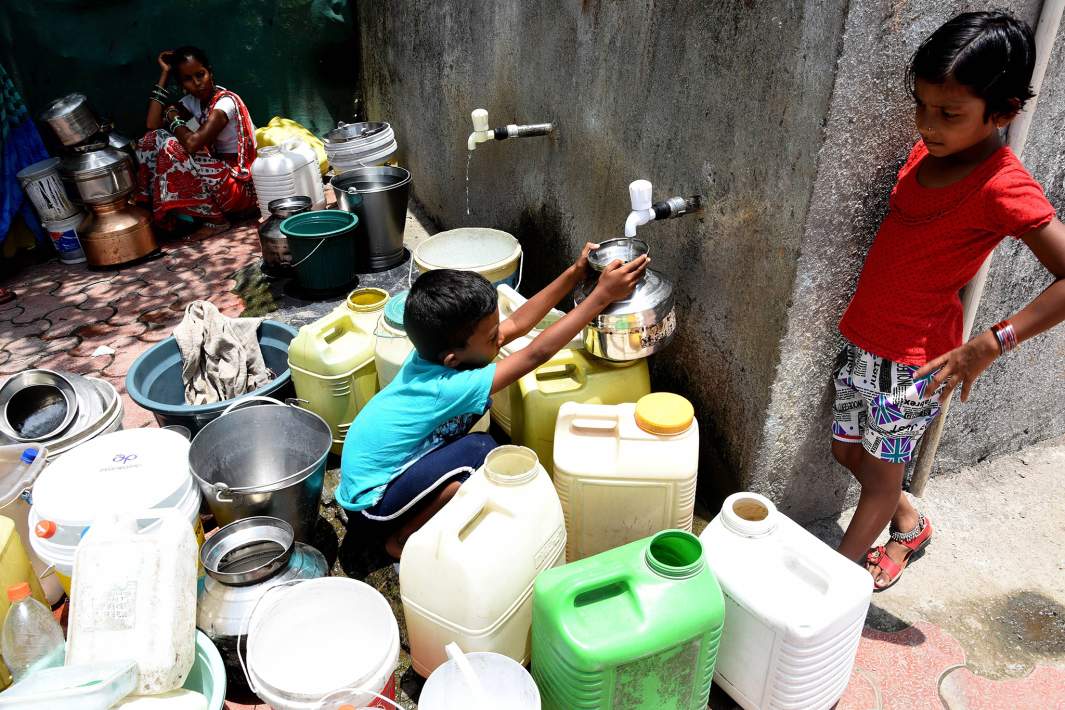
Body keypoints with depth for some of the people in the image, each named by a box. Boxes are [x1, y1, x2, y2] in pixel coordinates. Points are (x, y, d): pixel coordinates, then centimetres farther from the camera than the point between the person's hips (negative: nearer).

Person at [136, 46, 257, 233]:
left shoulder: (226, 101, -17)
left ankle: (215, 220, -10)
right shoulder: (192, 100, 7)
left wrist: (173, 118, -8)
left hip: (240, 185, -8)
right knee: (153, 138, -1)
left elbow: (192, 143, -29)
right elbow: (152, 125, -5)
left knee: (170, 148, -22)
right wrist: (164, 73, -2)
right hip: (217, 173, 8)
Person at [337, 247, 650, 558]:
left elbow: (517, 323, -3)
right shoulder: (448, 387, -33)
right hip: (374, 500, -8)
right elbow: (537, 353, -32)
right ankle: (403, 539, -5)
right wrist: (603, 294, -31)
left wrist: (575, 272, -8)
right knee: (479, 452, -23)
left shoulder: (437, 348, -10)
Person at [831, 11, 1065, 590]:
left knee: (880, 473, 9)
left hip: (914, 358, -8)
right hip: (864, 337, 8)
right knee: (847, 451, 21)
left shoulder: (1003, 189, -21)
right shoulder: (929, 151, 1)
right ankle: (909, 526, 47)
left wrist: (989, 344, -31)